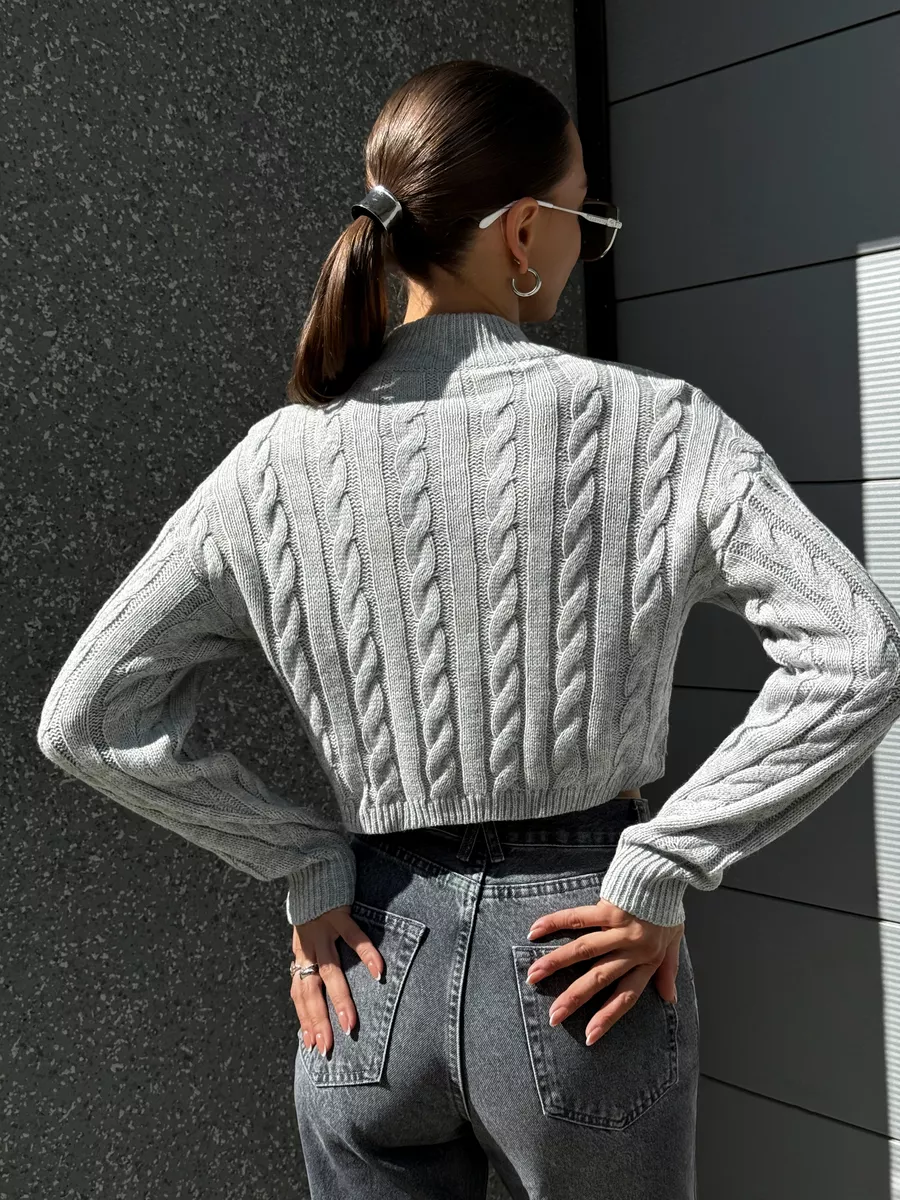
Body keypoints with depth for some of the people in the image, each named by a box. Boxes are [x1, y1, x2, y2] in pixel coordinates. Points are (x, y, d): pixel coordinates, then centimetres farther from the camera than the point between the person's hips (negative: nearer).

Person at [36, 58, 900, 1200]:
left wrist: (309, 870, 0)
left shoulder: (280, 459, -5)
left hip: (372, 966, 2)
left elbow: (87, 718, -4)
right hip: (575, 960, -1)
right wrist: (663, 870, -12)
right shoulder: (652, 424, -12)